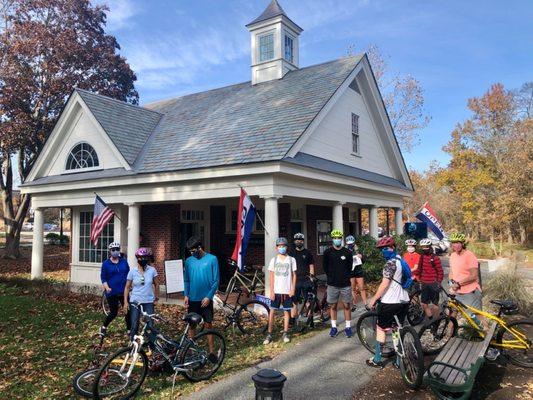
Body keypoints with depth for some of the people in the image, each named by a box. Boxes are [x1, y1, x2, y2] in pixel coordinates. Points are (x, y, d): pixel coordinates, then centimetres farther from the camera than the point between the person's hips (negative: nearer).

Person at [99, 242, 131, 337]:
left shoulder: (124, 262, 6)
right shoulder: (106, 264, -1)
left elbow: (128, 275, 12)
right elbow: (103, 278, -2)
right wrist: (107, 288, -16)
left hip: (123, 291, 3)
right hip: (112, 292, -3)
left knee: (128, 310, 0)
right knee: (113, 313, 1)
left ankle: (129, 330, 14)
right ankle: (103, 328, 26)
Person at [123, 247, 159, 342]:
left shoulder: (152, 270, -3)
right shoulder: (132, 271, -3)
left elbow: (156, 285, 8)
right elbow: (127, 287, 2)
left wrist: (156, 298, 10)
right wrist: (125, 302, -3)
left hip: (149, 302, 0)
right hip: (135, 302, 0)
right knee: (134, 325, 2)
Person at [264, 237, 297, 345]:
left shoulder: (291, 260, 2)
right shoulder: (274, 260, 3)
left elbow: (294, 275, 4)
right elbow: (271, 276, 2)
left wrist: (293, 289, -3)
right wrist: (271, 290, -4)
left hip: (287, 291, 0)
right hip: (276, 291, 0)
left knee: (286, 311, 7)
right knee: (272, 311, 1)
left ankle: (285, 333, 18)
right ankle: (269, 334, 7)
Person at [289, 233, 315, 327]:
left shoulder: (308, 253, 8)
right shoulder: (291, 253, 9)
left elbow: (311, 266, 10)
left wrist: (311, 276, -1)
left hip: (306, 280, 0)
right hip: (295, 280, 0)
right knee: (294, 301, 2)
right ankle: (292, 319, 8)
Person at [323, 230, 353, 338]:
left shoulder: (347, 252, -1)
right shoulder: (328, 252, -1)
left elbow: (350, 267, 8)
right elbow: (325, 267, 6)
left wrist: (345, 277, 3)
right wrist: (332, 277, 4)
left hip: (345, 284, 0)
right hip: (332, 284, 1)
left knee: (346, 305, 4)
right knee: (333, 306, 8)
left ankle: (348, 327, 15)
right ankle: (334, 327, 19)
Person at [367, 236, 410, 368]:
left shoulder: (390, 263, -17)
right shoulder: (401, 260, 11)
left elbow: (385, 284, -22)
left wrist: (374, 299, -15)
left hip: (390, 302, -8)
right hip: (403, 300, 8)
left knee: (380, 329, 5)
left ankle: (377, 360, 12)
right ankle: (399, 361, 19)